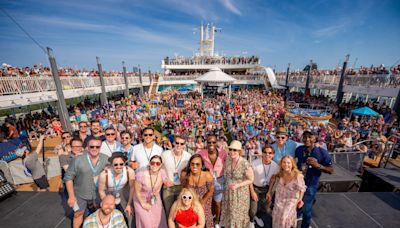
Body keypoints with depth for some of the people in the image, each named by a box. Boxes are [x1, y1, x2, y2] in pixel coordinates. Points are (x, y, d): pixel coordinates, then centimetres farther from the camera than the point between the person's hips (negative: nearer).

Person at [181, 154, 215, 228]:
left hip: (204, 198, -1)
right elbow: (183, 187, -10)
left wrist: (202, 202, -5)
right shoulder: (184, 174, -31)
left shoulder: (207, 175, -35)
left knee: (205, 216, 13)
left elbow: (211, 190, -15)